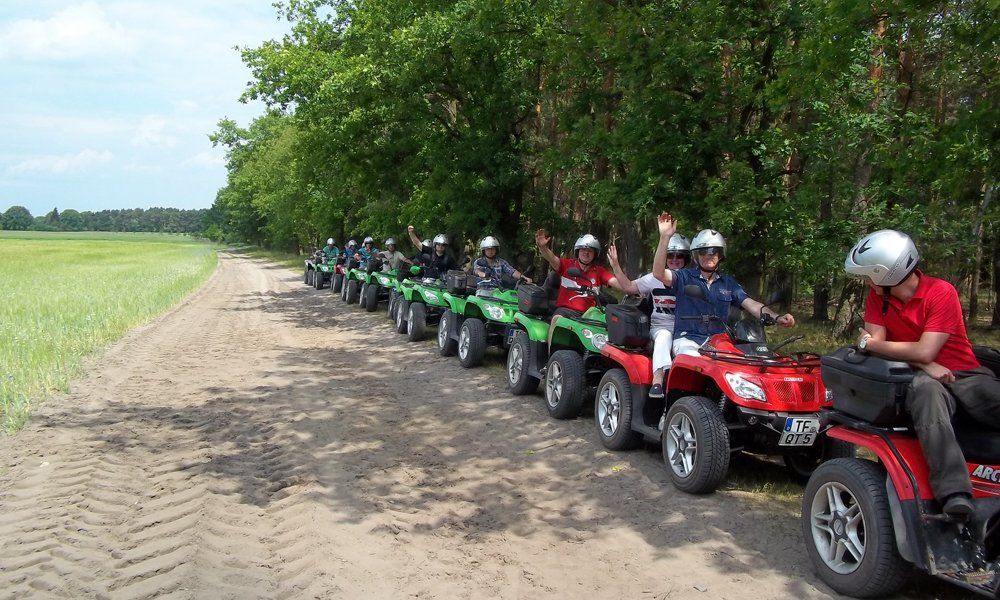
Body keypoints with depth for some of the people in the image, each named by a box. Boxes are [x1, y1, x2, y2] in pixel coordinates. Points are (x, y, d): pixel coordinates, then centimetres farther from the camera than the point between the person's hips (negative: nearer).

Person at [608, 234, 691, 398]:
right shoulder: (654, 279, 12)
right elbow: (628, 286, 7)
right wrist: (615, 265, -2)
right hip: (661, 326, -1)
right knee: (664, 336, -36)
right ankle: (657, 380, -46)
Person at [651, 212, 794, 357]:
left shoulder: (728, 282, 17)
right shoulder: (684, 276, 4)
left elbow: (750, 304, 5)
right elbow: (659, 273, -14)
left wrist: (777, 317, -15)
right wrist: (665, 237, -24)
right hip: (688, 340, -4)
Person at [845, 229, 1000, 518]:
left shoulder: (941, 292, -10)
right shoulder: (877, 297, 6)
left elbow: (925, 351, -15)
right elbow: (877, 342, -3)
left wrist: (869, 343, -5)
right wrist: (924, 364, -17)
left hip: (964, 374, 0)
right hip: (920, 376, 1)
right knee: (926, 391, -36)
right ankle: (954, 492, -51)